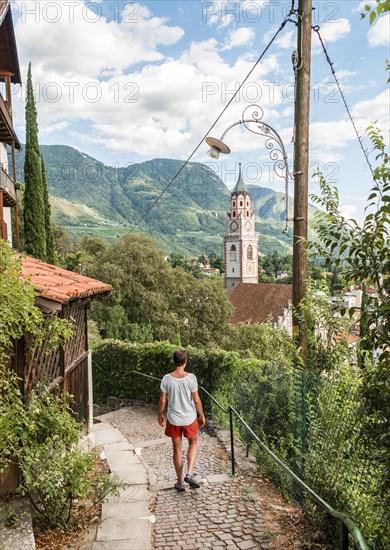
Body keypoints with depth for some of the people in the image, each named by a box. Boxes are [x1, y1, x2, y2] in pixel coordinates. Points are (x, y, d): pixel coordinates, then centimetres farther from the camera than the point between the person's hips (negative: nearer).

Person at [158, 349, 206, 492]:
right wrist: (202, 415, 5)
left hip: (173, 420, 1)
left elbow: (162, 401, -6)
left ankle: (180, 483, 27)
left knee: (177, 450, 16)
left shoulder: (166, 379, -13)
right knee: (193, 443, 24)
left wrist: (160, 415, 11)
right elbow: (196, 400, -11)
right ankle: (189, 474, 9)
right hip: (189, 418, -1)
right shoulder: (191, 378, -18)